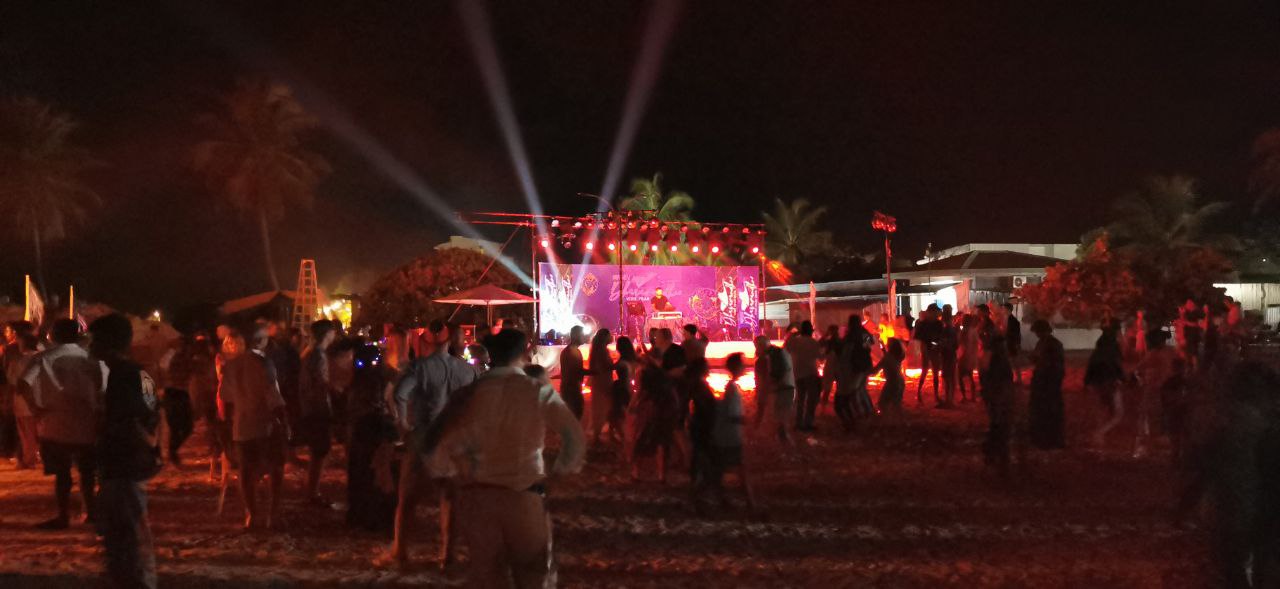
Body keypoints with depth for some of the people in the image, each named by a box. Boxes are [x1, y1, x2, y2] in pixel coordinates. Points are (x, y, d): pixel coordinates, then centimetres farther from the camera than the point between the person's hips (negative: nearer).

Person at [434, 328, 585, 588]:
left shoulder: (472, 392, -3)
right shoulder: (538, 391, -5)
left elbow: (449, 444, -11)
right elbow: (574, 435, -11)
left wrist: (469, 469, 4)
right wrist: (558, 473, 2)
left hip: (478, 495, 1)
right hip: (524, 495, -1)